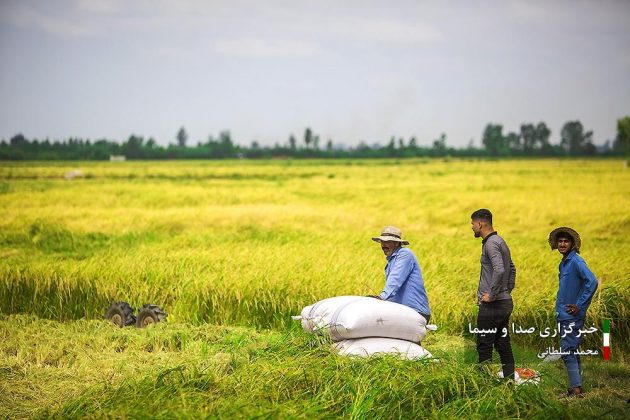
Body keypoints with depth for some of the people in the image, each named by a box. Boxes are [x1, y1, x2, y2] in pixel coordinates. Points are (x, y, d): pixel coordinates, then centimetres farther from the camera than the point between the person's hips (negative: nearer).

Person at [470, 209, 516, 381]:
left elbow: (499, 270, -29)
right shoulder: (500, 241, 16)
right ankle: (509, 380, 13)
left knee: (484, 346, -5)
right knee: (503, 344, 11)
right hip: (506, 302, 10)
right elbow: (512, 269, 28)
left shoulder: (491, 243, -15)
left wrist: (492, 295, -22)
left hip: (492, 304, -10)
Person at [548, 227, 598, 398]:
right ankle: (575, 388, 18)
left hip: (571, 316, -10)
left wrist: (579, 306, -21)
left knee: (567, 352, -11)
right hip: (565, 315, 10)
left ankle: (577, 389, -10)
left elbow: (592, 282, -25)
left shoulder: (576, 261, -14)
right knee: (572, 352, 12)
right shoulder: (564, 263, 16)